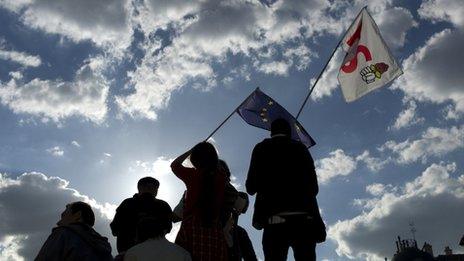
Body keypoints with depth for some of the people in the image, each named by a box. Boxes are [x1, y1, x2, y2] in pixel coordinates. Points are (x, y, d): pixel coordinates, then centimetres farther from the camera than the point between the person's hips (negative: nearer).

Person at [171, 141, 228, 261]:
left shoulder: (191, 174, 0)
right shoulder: (221, 176, 4)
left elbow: (174, 165, 19)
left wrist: (191, 150, 26)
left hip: (192, 227, -2)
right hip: (215, 229, 2)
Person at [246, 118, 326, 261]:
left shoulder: (262, 148, 9)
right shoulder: (301, 148, 14)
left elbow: (251, 187, 5)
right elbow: (314, 187, 10)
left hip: (276, 219, -2)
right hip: (304, 218, 2)